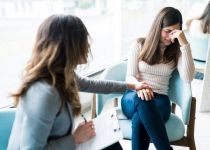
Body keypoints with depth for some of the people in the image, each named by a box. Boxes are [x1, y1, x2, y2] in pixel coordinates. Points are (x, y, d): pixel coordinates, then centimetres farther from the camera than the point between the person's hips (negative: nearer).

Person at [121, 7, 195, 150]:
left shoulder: (177, 51, 8)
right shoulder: (139, 45, 6)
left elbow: (188, 78, -9)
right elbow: (130, 77, 1)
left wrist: (185, 45, -13)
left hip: (159, 100, 0)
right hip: (133, 99, 0)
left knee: (140, 120, -37)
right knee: (142, 100, -39)